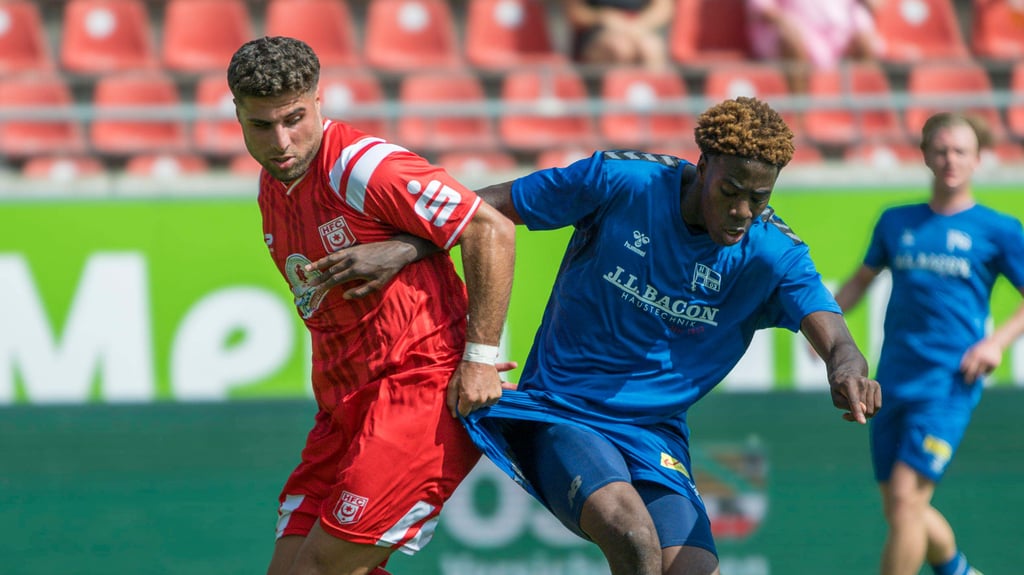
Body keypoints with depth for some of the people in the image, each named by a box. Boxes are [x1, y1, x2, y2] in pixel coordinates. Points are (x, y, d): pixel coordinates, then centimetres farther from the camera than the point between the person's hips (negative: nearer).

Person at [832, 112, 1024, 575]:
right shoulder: (896, 222, 12)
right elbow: (862, 279, 24)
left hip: (948, 385, -5)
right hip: (894, 382, 5)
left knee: (905, 498, -18)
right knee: (901, 511, 11)